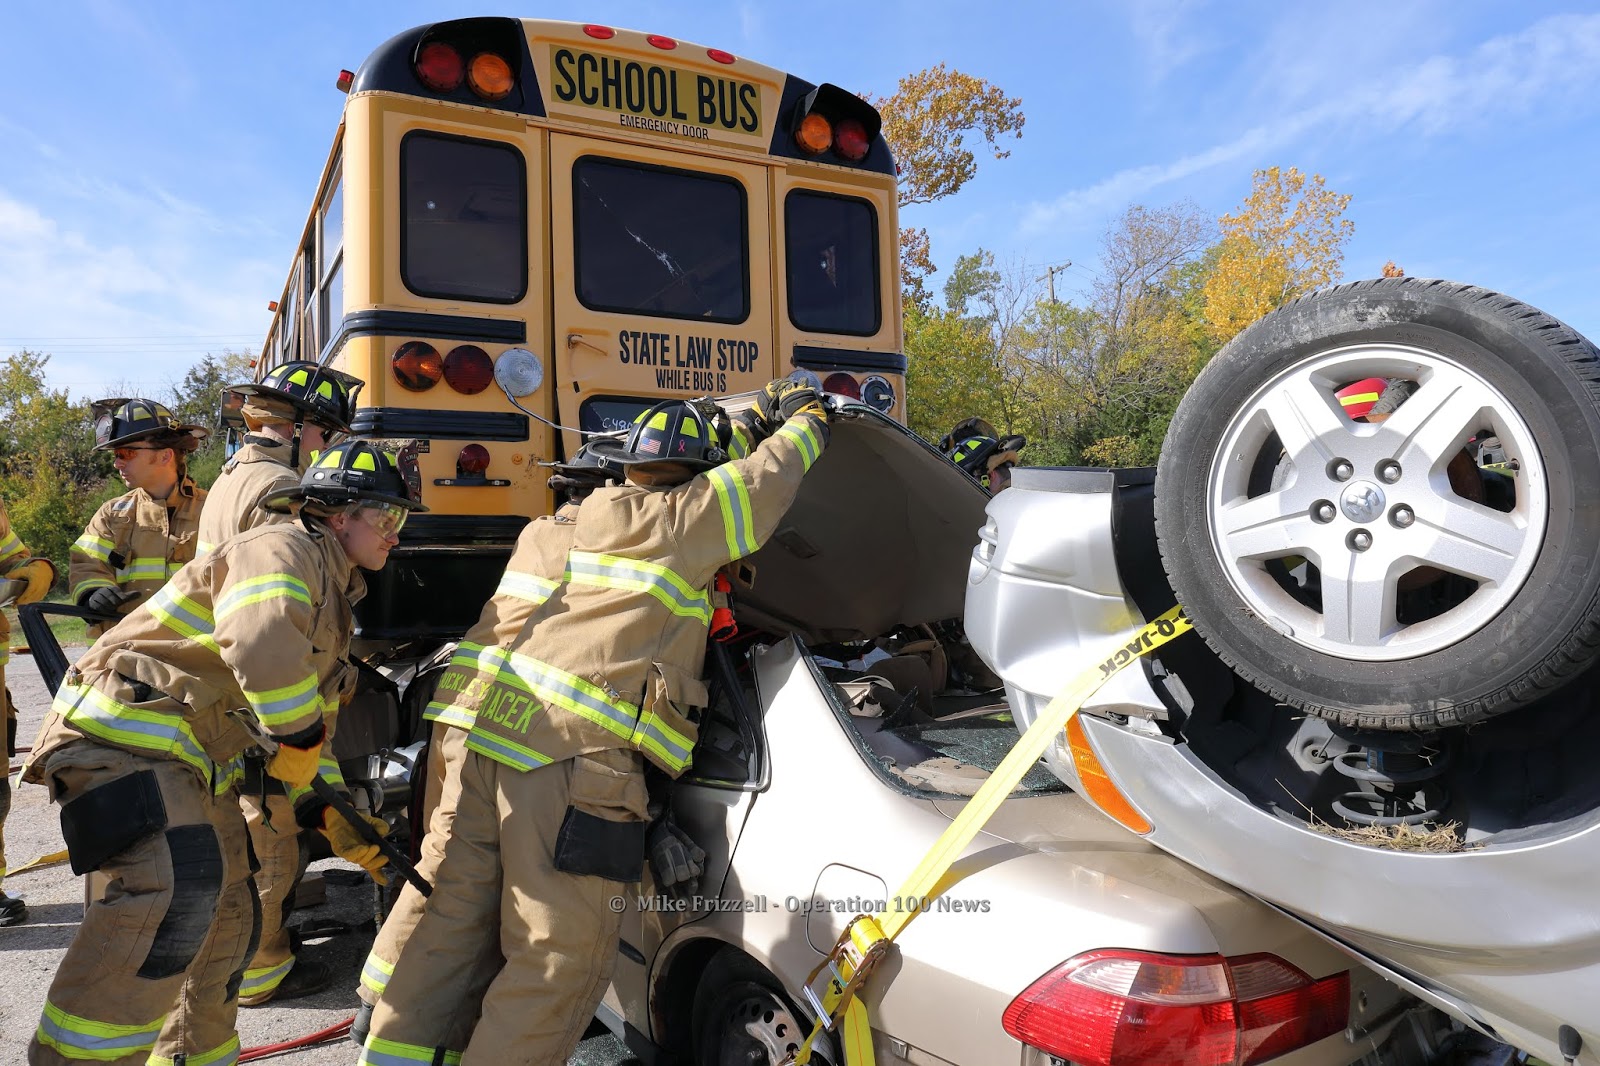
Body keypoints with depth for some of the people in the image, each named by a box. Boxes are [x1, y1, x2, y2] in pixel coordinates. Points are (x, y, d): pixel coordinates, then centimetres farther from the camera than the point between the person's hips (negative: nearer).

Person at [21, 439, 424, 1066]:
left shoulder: (332, 598, 19)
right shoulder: (283, 550, -12)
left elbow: (311, 720, 25)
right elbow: (262, 647, -35)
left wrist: (339, 825, 24)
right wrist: (301, 739, -20)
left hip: (190, 761, 10)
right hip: (122, 731, -10)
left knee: (227, 909, 15)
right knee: (177, 885, -30)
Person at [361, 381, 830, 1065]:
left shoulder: (596, 512, 20)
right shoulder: (680, 521, -1)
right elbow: (767, 480, 5)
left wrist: (757, 419, 39)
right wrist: (804, 421, 25)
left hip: (485, 727, 8)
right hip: (571, 757, -8)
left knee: (455, 918, 16)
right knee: (560, 958, 2)